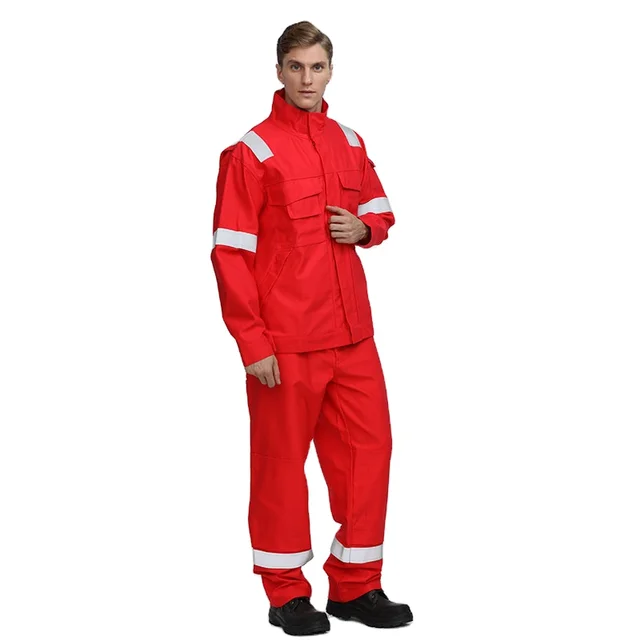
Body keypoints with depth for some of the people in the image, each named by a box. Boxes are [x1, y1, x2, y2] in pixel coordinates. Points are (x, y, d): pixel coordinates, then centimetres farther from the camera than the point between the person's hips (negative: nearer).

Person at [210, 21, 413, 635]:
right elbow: (230, 253, -10)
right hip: (284, 342, -6)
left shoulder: (349, 143, 11)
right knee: (282, 460, 4)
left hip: (352, 333, 6)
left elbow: (380, 210, 24)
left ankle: (356, 585, 21)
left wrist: (364, 227, -1)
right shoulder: (251, 151, -7)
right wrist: (252, 342, -14)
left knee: (368, 448, 7)